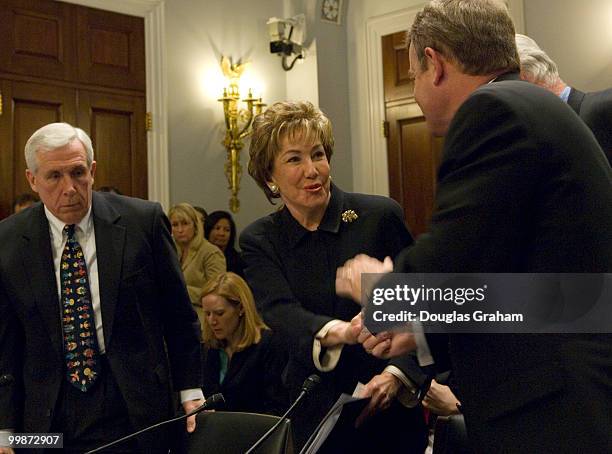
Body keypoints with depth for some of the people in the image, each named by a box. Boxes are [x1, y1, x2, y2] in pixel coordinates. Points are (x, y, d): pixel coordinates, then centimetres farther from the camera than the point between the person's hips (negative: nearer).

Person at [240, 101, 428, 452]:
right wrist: (342, 332, -39)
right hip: (316, 414, 1)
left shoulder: (381, 216, -8)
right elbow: (280, 313, -20)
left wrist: (397, 374, -19)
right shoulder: (259, 242, -3)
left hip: (392, 409, -1)